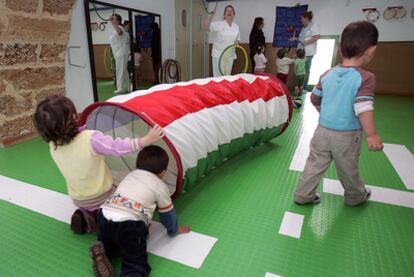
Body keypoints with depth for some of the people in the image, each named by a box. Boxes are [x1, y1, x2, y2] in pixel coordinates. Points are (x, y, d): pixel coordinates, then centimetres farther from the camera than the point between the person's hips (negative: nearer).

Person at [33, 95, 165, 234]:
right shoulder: (90, 138, -31)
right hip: (103, 196, -5)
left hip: (78, 200, 5)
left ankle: (83, 217, 6)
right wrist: (147, 139, -25)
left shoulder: (53, 146, -13)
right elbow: (119, 147, -30)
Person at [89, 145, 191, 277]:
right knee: (137, 265, 7)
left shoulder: (129, 176, 24)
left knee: (111, 240, 34)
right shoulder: (160, 186, 10)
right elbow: (167, 213, 20)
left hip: (105, 216, 5)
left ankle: (101, 253, 4)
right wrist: (174, 230, 38)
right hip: (129, 226, -5)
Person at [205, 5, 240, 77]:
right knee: (218, 76, -6)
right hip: (219, 54, -5)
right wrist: (212, 15, -27)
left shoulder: (236, 26, 10)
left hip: (230, 55, 5)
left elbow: (238, 39, 17)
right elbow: (207, 26, -17)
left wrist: (236, 42, -6)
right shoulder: (219, 24, -4)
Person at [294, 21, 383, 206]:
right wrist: (371, 135, -20)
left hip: (323, 130, 3)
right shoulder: (365, 78, -15)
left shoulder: (327, 74, 1)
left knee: (315, 164, 14)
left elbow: (315, 99, 12)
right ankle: (356, 197, 40)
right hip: (347, 135, -3)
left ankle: (303, 195, 21)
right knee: (348, 169, 16)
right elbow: (362, 108, -25)